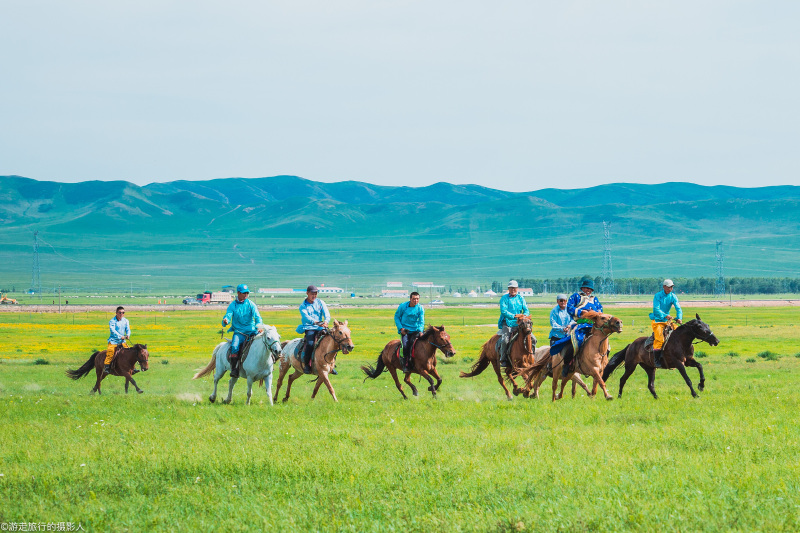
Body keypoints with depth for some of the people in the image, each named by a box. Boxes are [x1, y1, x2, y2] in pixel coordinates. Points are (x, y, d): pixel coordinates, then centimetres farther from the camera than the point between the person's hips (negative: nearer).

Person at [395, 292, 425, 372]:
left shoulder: (420, 308, -2)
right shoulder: (403, 306, -4)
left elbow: (421, 321, -4)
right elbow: (396, 317, 5)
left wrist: (420, 330, -22)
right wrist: (400, 328, -6)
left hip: (415, 330, 1)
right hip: (404, 330, -1)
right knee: (406, 345, -24)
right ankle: (406, 365, -17)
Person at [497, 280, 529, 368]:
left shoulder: (520, 298, 14)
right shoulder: (504, 298, 2)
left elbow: (526, 310, 9)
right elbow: (503, 311, -10)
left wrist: (524, 316, -14)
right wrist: (514, 316, -21)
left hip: (519, 324, 4)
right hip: (507, 323, -4)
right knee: (505, 340, -26)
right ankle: (503, 359, -13)